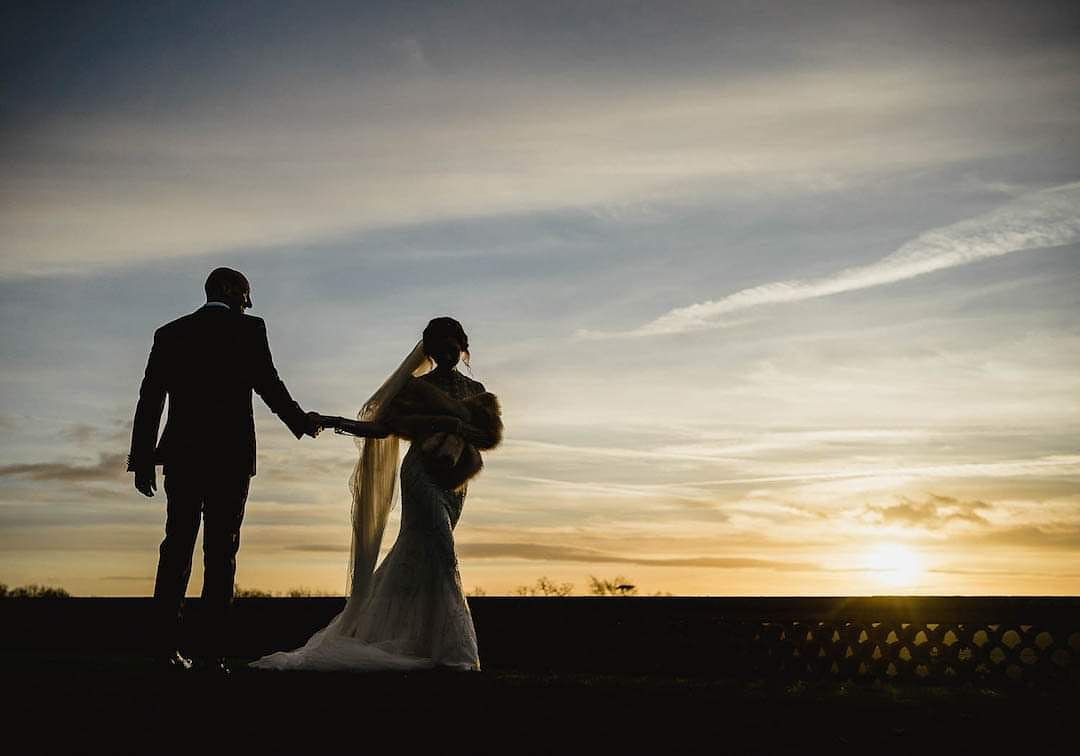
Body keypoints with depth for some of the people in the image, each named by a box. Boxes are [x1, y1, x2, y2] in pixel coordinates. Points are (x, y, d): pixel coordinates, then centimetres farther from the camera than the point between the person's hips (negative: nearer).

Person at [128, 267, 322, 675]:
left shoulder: (169, 333, 10)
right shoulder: (249, 329, 0)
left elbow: (150, 400, 7)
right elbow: (269, 385, -5)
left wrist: (142, 460, 9)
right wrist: (301, 421, 11)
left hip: (181, 456, 3)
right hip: (230, 457, -3)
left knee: (177, 547, 9)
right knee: (220, 552, 0)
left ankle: (165, 644, 5)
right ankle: (213, 651, -2)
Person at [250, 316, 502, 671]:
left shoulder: (475, 391, 16)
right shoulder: (416, 387, 8)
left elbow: (490, 434, 2)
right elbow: (382, 427, 4)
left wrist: (455, 423, -14)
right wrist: (343, 424, -9)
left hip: (454, 482, 4)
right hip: (422, 473, -4)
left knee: (413, 557, 4)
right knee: (439, 554, -15)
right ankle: (453, 652, -15)